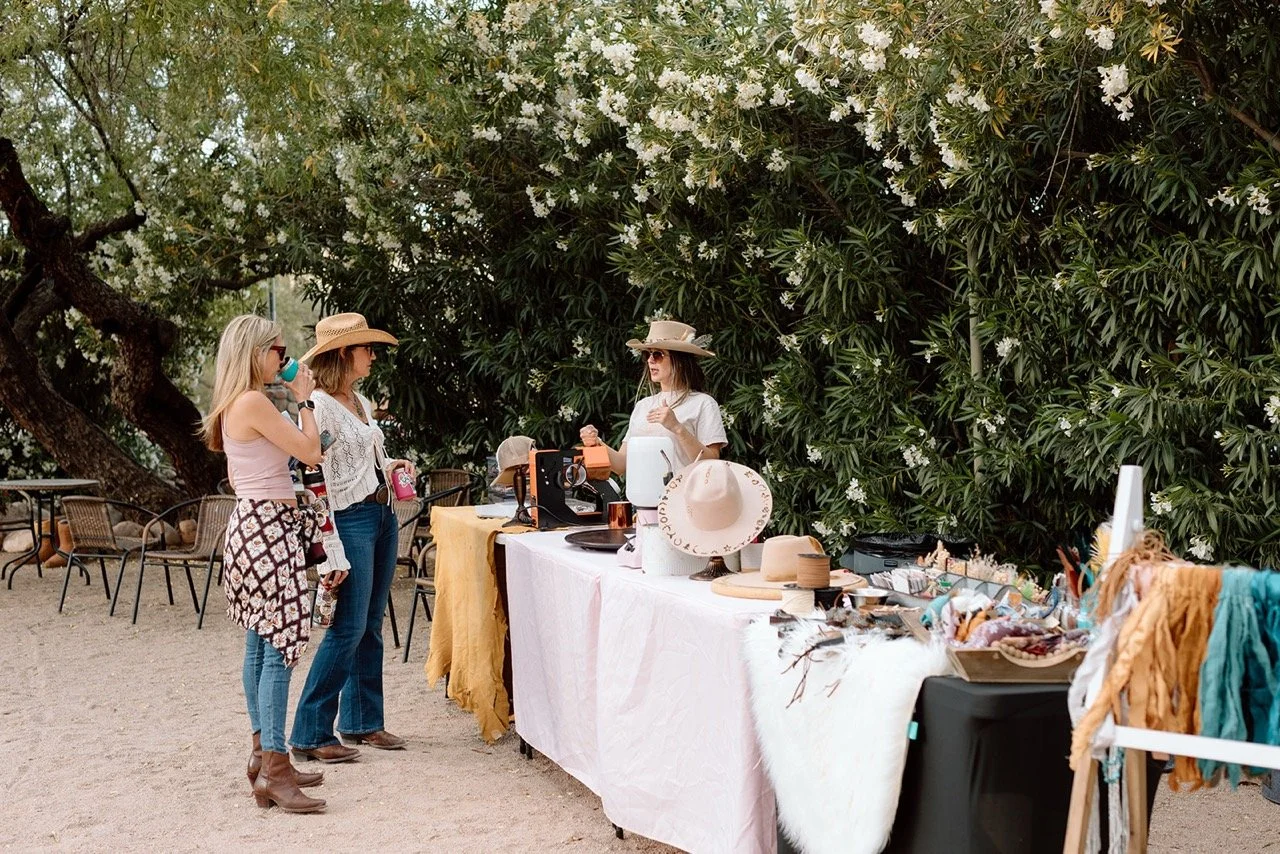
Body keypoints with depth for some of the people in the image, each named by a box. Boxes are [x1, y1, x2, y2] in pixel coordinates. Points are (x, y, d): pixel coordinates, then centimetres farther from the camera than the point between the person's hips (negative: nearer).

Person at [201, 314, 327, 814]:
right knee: (280, 645, -12)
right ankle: (274, 771, -13)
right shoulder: (255, 403, -16)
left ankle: (263, 755, 20)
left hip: (253, 523, 11)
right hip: (267, 526, -11)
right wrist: (304, 400, 0)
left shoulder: (233, 407, 16)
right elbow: (310, 450, -12)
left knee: (261, 643, 13)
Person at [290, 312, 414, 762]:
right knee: (348, 628, -9)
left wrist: (390, 465, 12)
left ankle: (362, 720, 21)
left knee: (371, 626, 12)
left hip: (382, 514, 9)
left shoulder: (362, 401, 16)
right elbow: (311, 472, -17)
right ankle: (311, 733, -2)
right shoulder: (319, 405, -12)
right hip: (350, 518, -9)